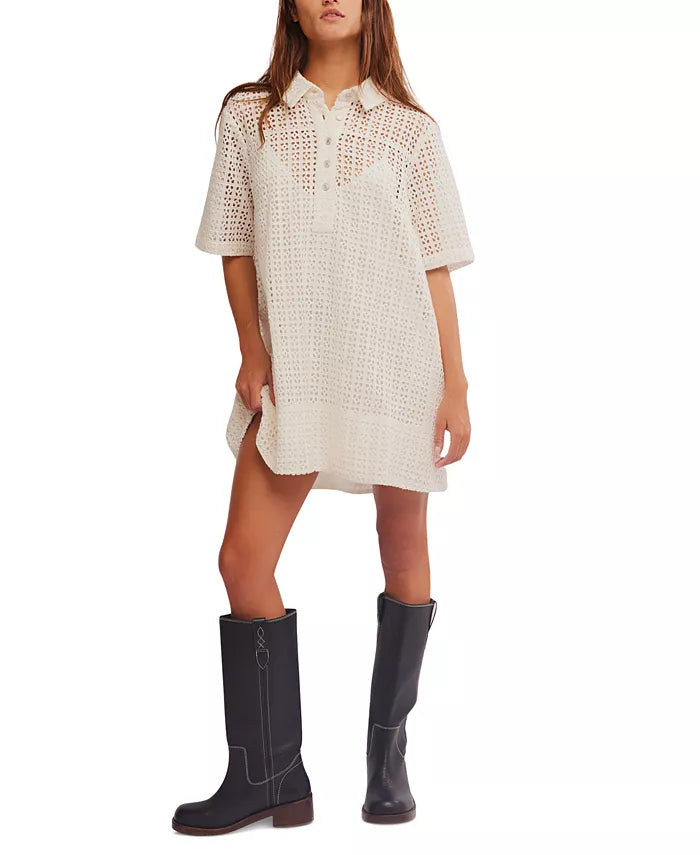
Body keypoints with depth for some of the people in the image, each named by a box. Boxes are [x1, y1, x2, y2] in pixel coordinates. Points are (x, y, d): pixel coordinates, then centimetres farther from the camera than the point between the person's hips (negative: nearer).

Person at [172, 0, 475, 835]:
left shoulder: (410, 129, 4)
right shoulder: (249, 116, 7)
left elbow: (436, 268, 3)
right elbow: (235, 245, 9)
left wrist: (455, 387, -1)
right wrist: (252, 352, -3)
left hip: (397, 367, 0)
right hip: (292, 368, 1)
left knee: (404, 556, 5)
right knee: (243, 559, -7)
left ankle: (388, 761, 21)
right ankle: (268, 777, 5)